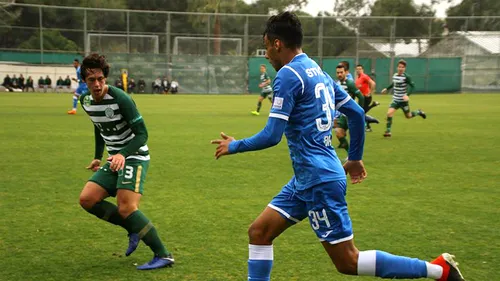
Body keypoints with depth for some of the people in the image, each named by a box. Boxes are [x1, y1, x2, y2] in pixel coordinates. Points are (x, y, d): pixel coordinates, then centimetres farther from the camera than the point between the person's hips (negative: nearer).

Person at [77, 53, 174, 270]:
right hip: (115, 158, 8)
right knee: (87, 199, -4)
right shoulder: (85, 100, 2)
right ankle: (134, 230, 10)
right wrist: (98, 156, 20)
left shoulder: (120, 99, -21)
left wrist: (123, 154, -35)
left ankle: (163, 256, -12)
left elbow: (142, 134, -20)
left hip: (134, 156, -8)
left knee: (126, 208, -22)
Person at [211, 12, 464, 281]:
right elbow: (356, 113, 17)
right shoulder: (318, 72, 11)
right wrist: (355, 158, 27)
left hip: (320, 182, -10)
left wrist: (234, 146, -2)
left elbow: (271, 136, -18)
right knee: (258, 232, 12)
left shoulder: (288, 75, -15)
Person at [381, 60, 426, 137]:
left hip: (403, 100, -4)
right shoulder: (394, 75, 3)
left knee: (408, 116, 10)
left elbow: (412, 86, -17)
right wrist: (387, 89, 26)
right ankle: (388, 131, -6)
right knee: (389, 113, -15)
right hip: (395, 100, 4)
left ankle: (419, 112, 40)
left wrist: (407, 95, -30)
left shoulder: (406, 77, -15)